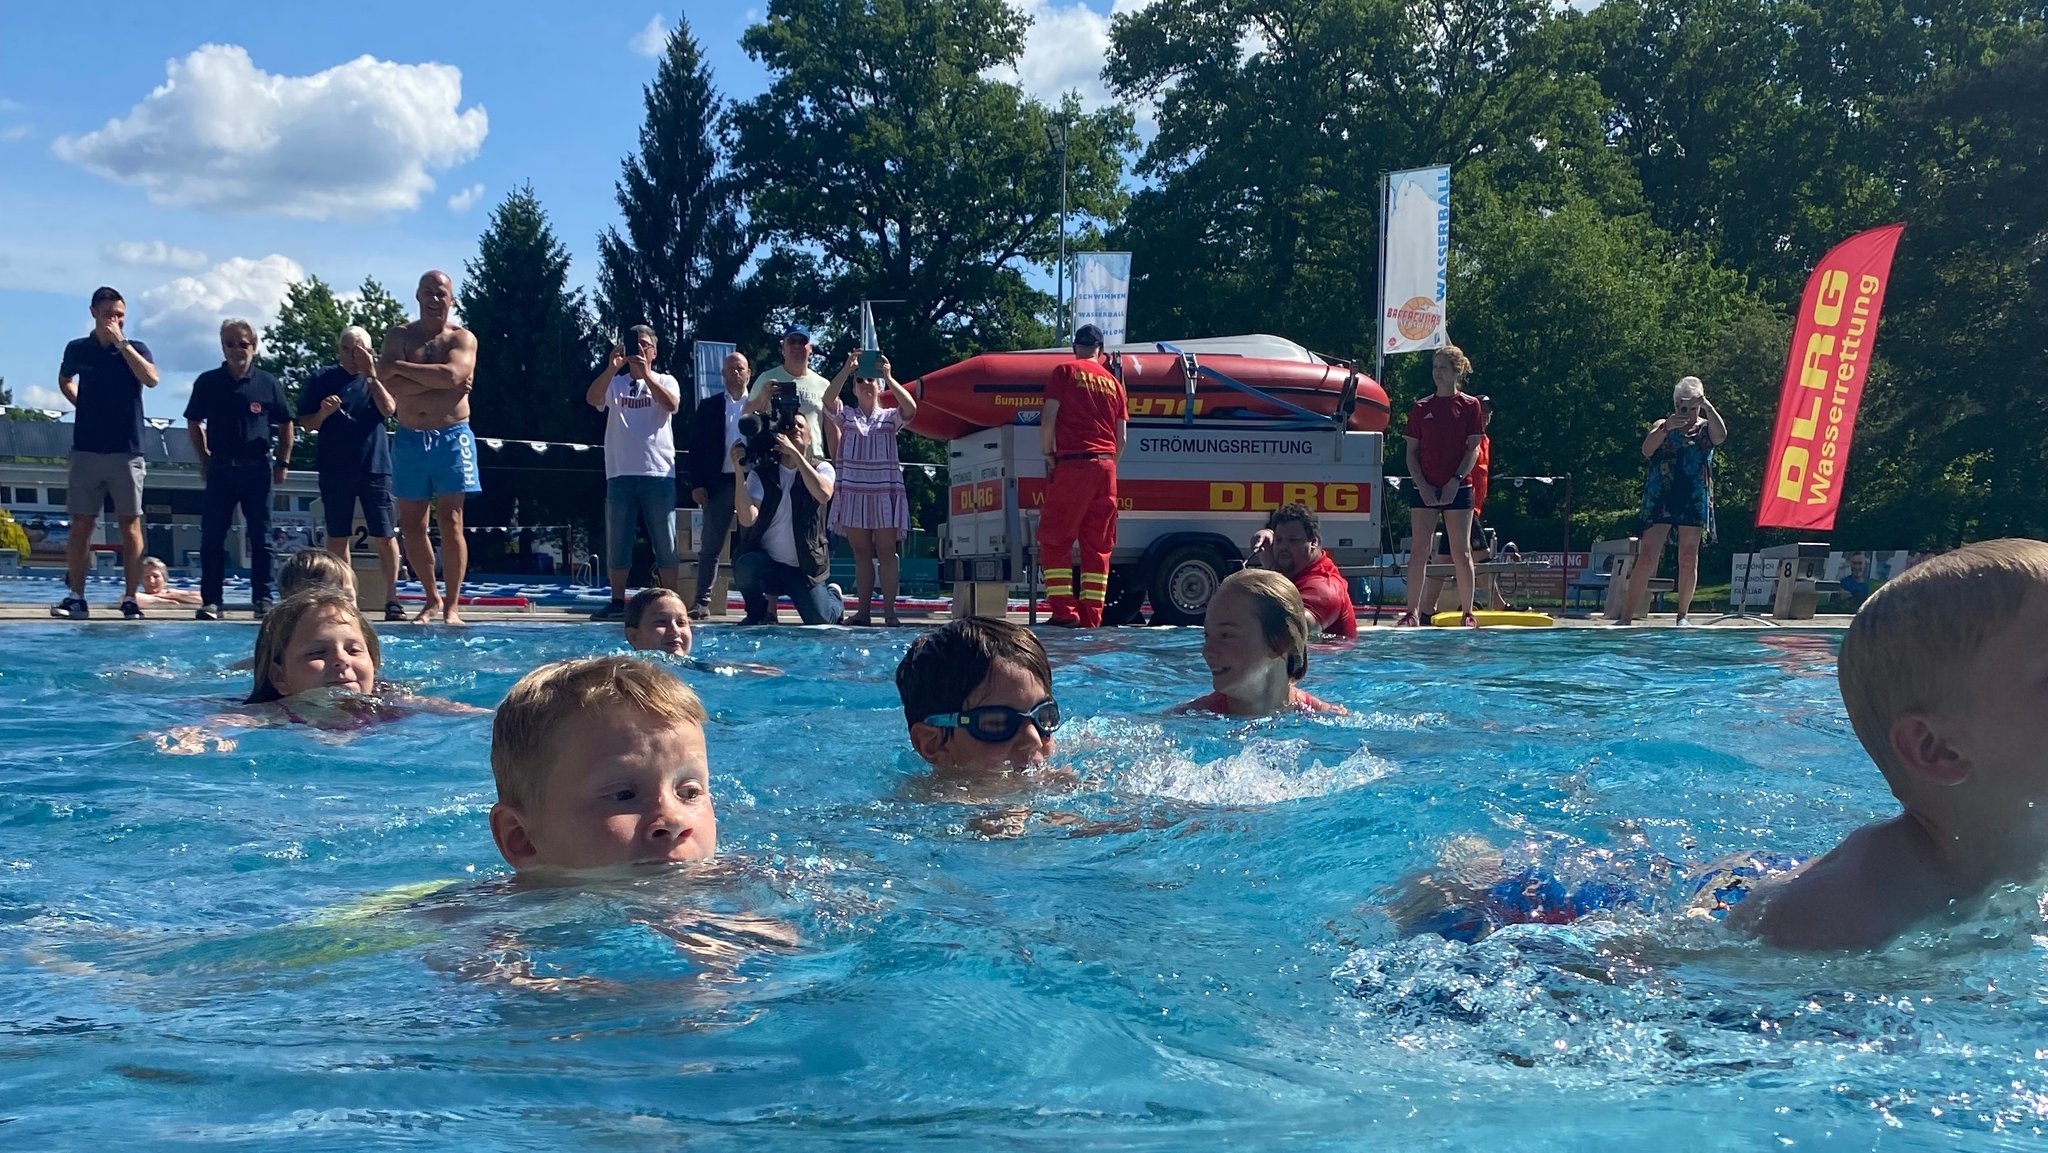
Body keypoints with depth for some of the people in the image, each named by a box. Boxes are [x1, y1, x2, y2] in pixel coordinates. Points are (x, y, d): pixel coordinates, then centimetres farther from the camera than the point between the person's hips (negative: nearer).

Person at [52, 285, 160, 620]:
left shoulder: (135, 349, 1)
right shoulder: (77, 349, 8)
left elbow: (151, 379, -19)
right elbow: (64, 381, 28)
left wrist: (121, 343, -17)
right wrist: (81, 405, 11)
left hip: (126, 451, -2)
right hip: (86, 451, 2)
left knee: (130, 524, -2)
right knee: (80, 524, 2)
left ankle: (130, 599, 1)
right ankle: (76, 598, 6)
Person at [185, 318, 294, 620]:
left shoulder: (268, 384, 2)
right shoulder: (208, 382, 4)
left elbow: (285, 425, 11)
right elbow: (193, 423, 15)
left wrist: (283, 462, 6)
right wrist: (204, 459, 8)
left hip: (257, 470, -1)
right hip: (220, 470, 1)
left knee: (261, 538, 2)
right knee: (212, 537, -1)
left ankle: (262, 599, 7)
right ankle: (211, 601, 4)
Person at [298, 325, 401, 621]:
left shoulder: (379, 378, 8)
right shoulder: (322, 381, 8)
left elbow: (388, 409, -10)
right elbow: (306, 424, 8)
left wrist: (370, 374, -13)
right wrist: (322, 413, -12)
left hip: (374, 466, -1)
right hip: (335, 470, 1)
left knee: (384, 536, -5)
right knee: (338, 537, 6)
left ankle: (392, 598, 1)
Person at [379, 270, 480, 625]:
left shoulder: (463, 338, 2)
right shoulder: (399, 336, 6)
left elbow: (452, 374, -19)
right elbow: (389, 384, -10)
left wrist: (401, 367, -11)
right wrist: (438, 382, -15)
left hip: (451, 438, -3)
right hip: (409, 439, 3)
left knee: (450, 522, -5)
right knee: (411, 525, 6)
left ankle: (452, 605, 0)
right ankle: (432, 598, 21)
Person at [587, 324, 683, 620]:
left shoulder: (664, 381, 9)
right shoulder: (614, 383, 12)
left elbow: (672, 403, -12)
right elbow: (592, 399, -8)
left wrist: (646, 373, -19)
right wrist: (612, 368, -20)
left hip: (658, 472, -2)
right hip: (620, 473, 2)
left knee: (665, 542, -1)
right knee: (617, 542, 3)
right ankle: (617, 602, 10)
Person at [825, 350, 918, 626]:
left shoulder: (890, 417, 8)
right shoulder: (846, 416, 10)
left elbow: (911, 407, -13)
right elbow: (829, 399, -9)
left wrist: (888, 377, -17)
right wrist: (847, 369, -18)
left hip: (885, 491, -1)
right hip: (853, 492, 1)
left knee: (886, 552, -2)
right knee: (861, 553, 4)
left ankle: (890, 611, -2)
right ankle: (862, 611, 6)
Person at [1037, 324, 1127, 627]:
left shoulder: (1065, 371, 4)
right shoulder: (1113, 382, 16)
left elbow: (1048, 420, -6)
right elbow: (1121, 439, 13)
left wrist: (1048, 455, 7)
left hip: (1072, 464, -4)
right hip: (1105, 467, 4)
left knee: (1054, 540, 1)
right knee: (1098, 545, 7)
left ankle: (1064, 611, -7)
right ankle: (1091, 616, 5)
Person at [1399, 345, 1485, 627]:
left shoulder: (1469, 406, 3)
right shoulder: (1421, 408, 8)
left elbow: (1473, 449, -1)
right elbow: (1412, 452, 6)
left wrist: (1456, 480, -13)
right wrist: (1422, 485, -6)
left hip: (1458, 488, -2)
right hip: (1425, 488, 2)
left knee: (1461, 552, 0)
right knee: (1418, 551, -1)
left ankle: (1468, 613, 5)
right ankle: (1413, 611, 3)